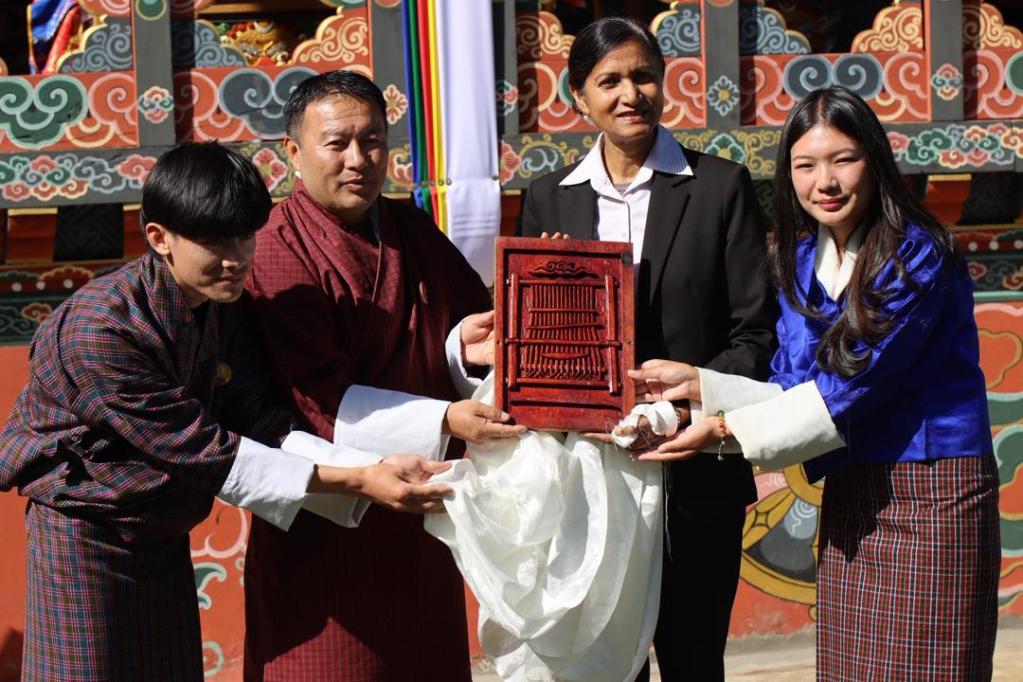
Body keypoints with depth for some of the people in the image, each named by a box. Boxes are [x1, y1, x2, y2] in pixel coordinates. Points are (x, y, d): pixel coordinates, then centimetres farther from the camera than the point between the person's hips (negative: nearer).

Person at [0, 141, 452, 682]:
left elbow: (264, 427, -6)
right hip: (87, 533, -7)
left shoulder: (219, 310, -2)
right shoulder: (100, 331, -27)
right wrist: (356, 482, -26)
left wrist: (383, 469, -20)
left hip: (164, 533, 7)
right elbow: (201, 452, -25)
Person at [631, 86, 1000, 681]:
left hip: (931, 492, -6)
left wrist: (724, 428, -18)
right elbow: (792, 393, 9)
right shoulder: (801, 260, 8)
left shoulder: (916, 257, -14)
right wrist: (698, 384, -3)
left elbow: (852, 388, -19)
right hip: (850, 497, 6)